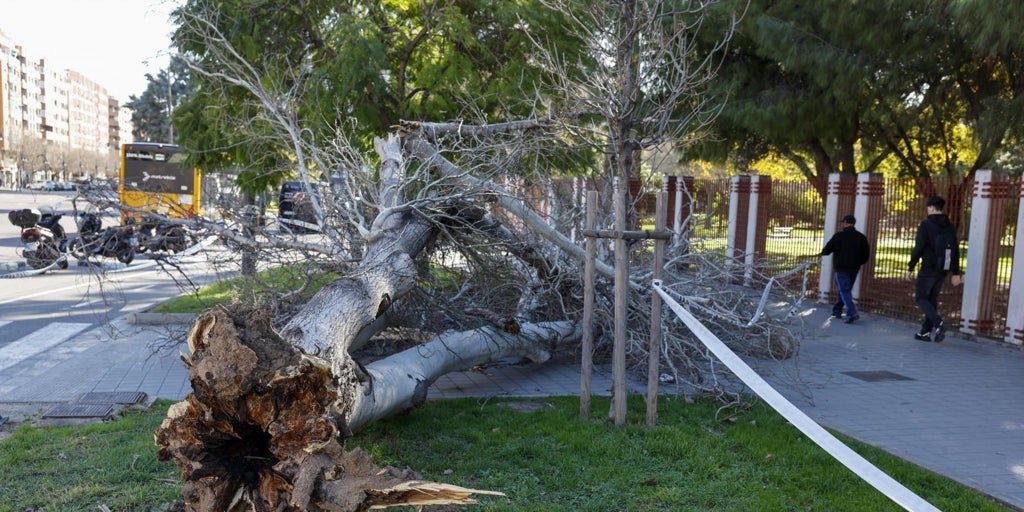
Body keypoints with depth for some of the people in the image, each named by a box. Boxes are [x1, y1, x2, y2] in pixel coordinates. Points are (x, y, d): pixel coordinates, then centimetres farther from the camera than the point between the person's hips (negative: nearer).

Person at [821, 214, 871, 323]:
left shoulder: (839, 236, -10)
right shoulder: (861, 237, 4)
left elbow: (826, 250, -4)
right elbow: (866, 255, 6)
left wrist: (823, 252, 19)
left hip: (841, 268, -5)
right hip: (854, 269, 5)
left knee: (844, 291, -6)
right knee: (846, 290, 18)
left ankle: (852, 313, -20)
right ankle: (837, 310, 28)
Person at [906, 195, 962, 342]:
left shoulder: (926, 224, -8)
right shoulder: (950, 227, 11)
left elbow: (918, 248, -14)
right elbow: (956, 251, 11)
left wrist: (910, 268, -7)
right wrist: (956, 273, 14)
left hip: (928, 268, -6)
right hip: (943, 270, 6)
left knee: (920, 298, 1)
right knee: (932, 299, 13)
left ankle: (938, 322, -21)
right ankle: (926, 331, 14)